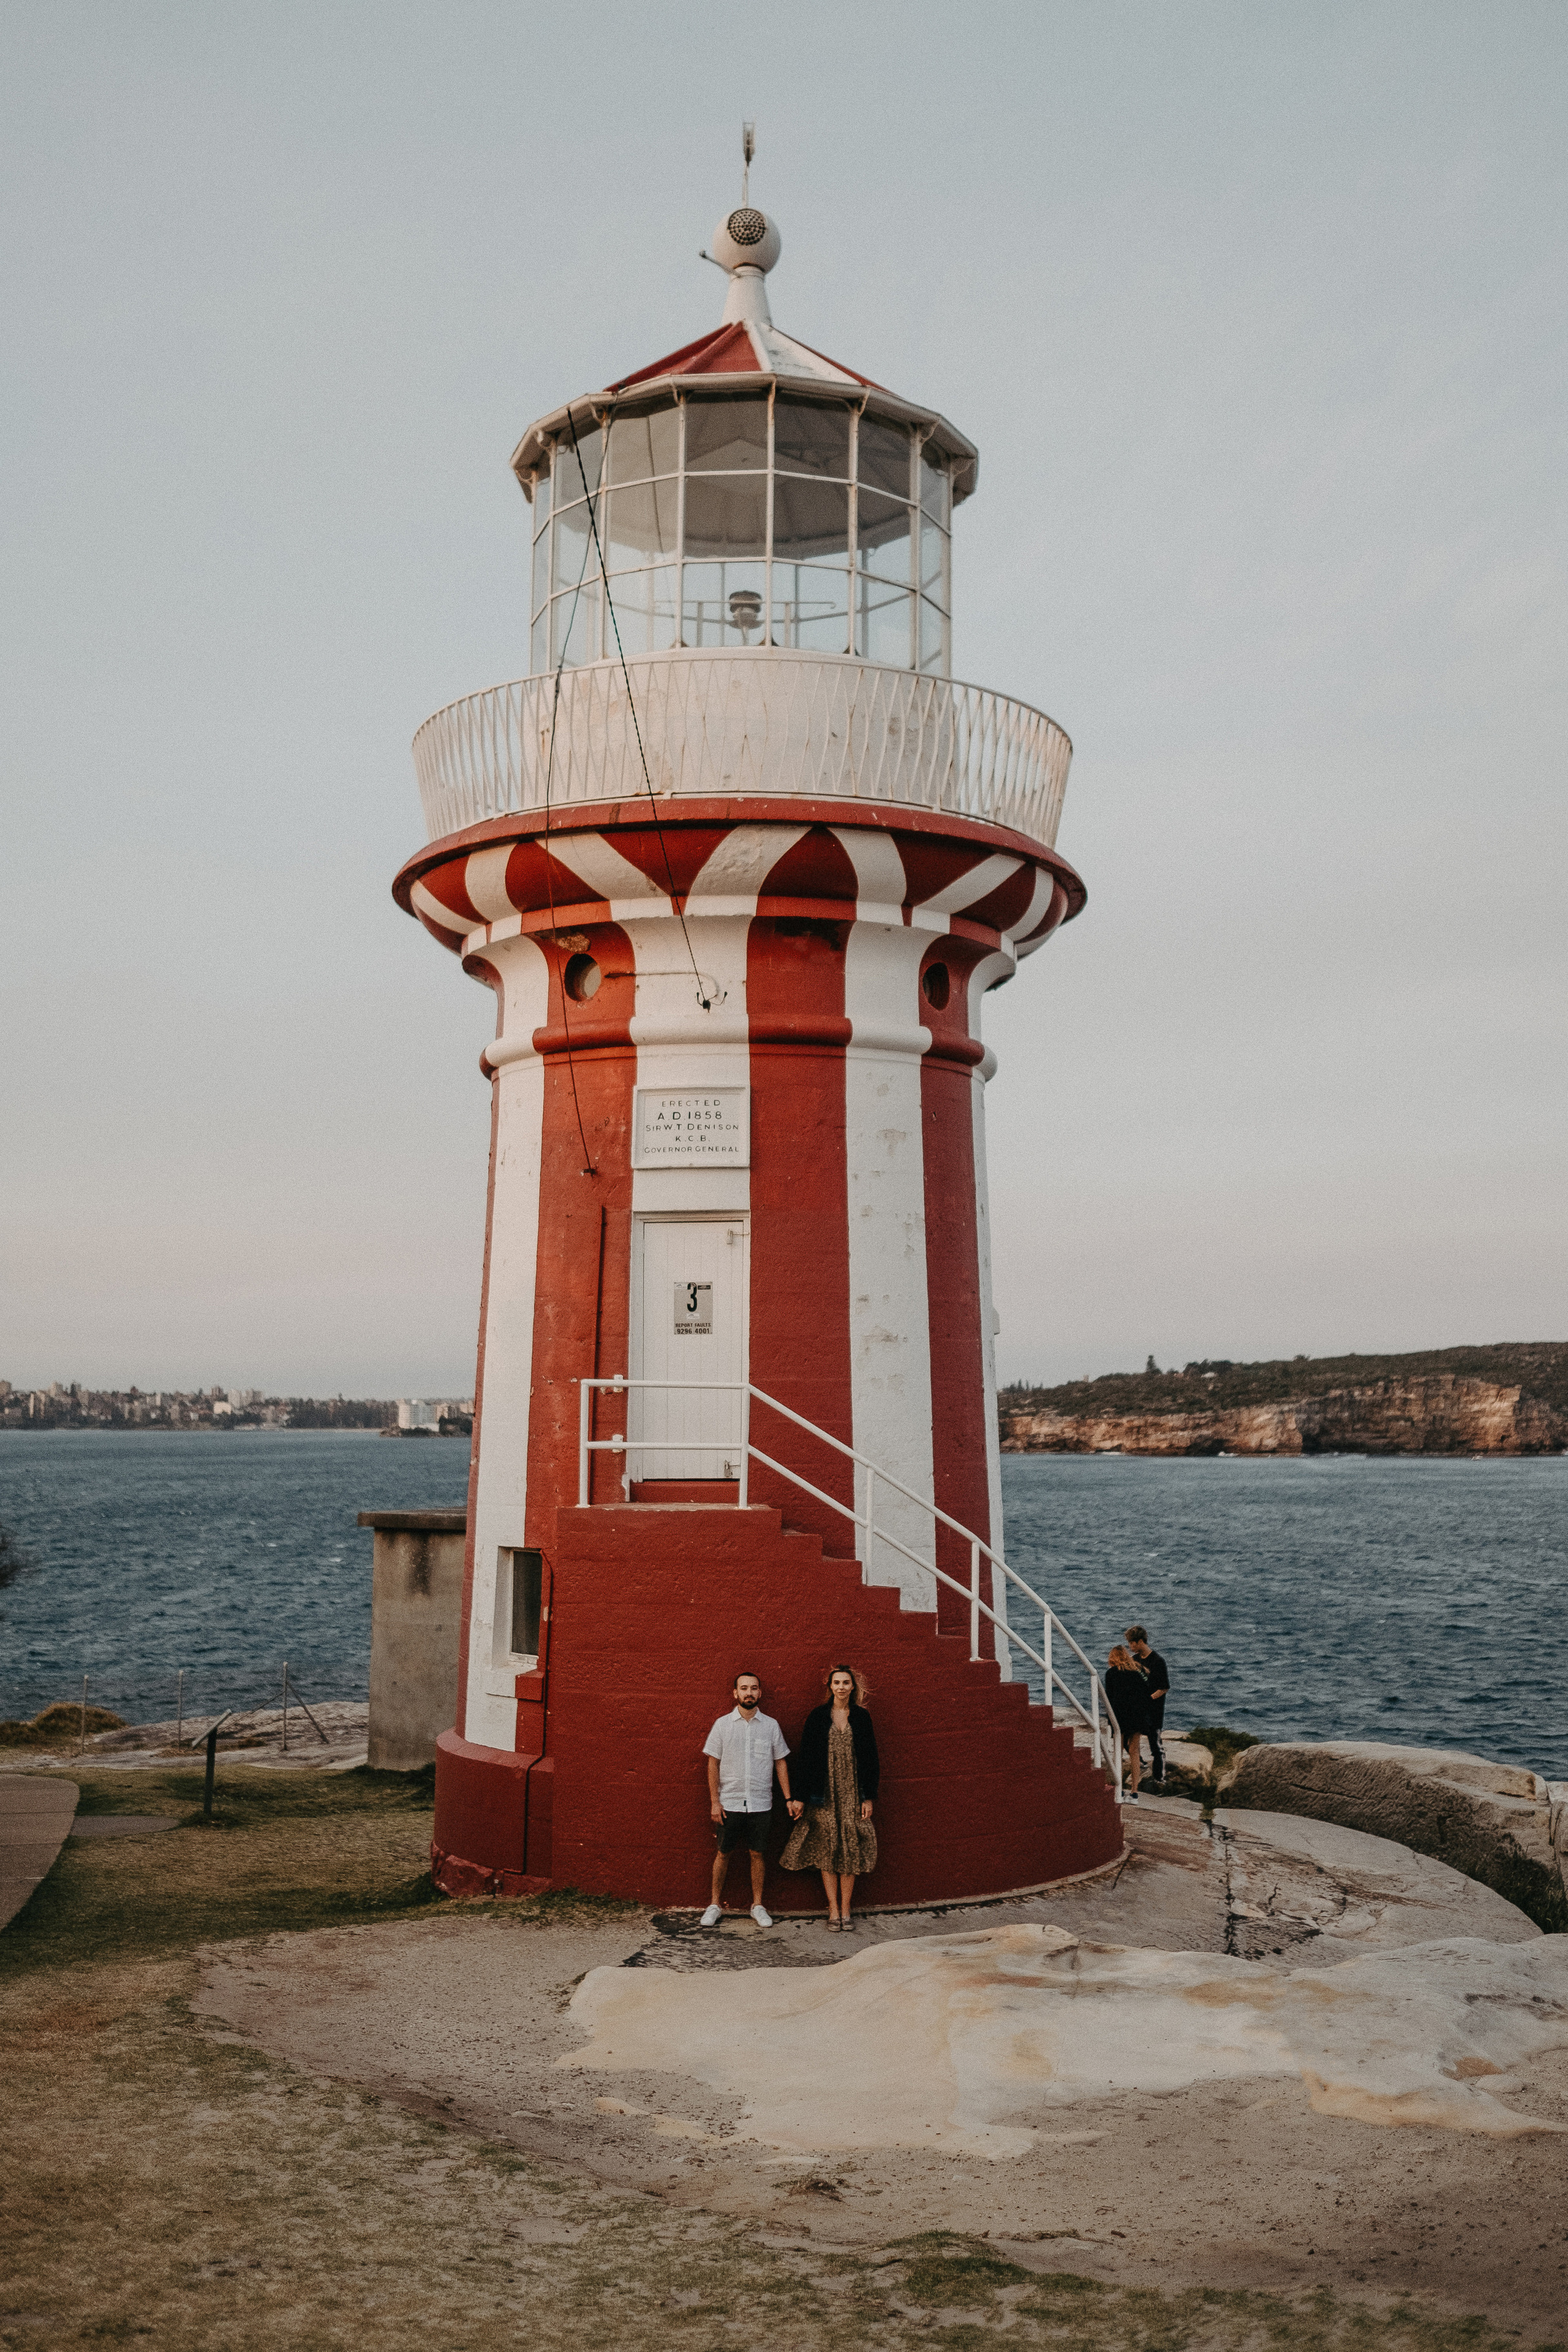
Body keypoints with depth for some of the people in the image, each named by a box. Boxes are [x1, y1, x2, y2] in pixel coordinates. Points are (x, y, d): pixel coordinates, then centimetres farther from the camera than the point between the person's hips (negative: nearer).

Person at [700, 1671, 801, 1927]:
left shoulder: (771, 1726, 3)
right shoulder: (723, 1724, -1)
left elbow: (780, 1763, 7)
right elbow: (713, 1763, 2)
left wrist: (789, 1798, 2)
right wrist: (714, 1801, -4)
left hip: (761, 1804, 1)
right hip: (729, 1803, -1)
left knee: (758, 1853, 6)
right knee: (724, 1853, 6)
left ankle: (757, 1905, 19)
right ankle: (715, 1905, 19)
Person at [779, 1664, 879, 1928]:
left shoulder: (861, 1717, 4)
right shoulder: (818, 1717, 0)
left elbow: (870, 1758, 6)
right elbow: (807, 1756, 0)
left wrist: (869, 1796, 1)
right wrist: (807, 1795, -6)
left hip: (853, 1793, 1)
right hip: (826, 1794, -1)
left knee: (851, 1850, 2)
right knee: (827, 1849, 1)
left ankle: (846, 1909, 12)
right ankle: (834, 1910, 9)